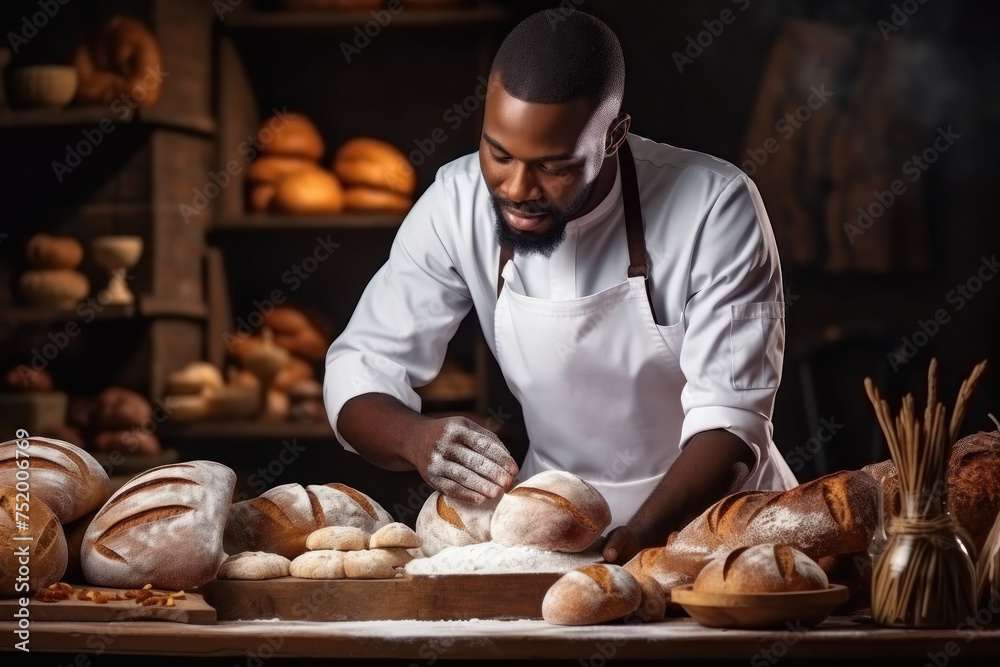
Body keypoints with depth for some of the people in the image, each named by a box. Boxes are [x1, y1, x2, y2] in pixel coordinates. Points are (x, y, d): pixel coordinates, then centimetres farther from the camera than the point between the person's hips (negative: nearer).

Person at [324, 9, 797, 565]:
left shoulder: (714, 209, -20)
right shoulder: (458, 202, -11)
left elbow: (730, 415, -20)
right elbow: (360, 368, -6)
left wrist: (637, 539, -38)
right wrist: (416, 439, -29)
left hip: (710, 506, -1)